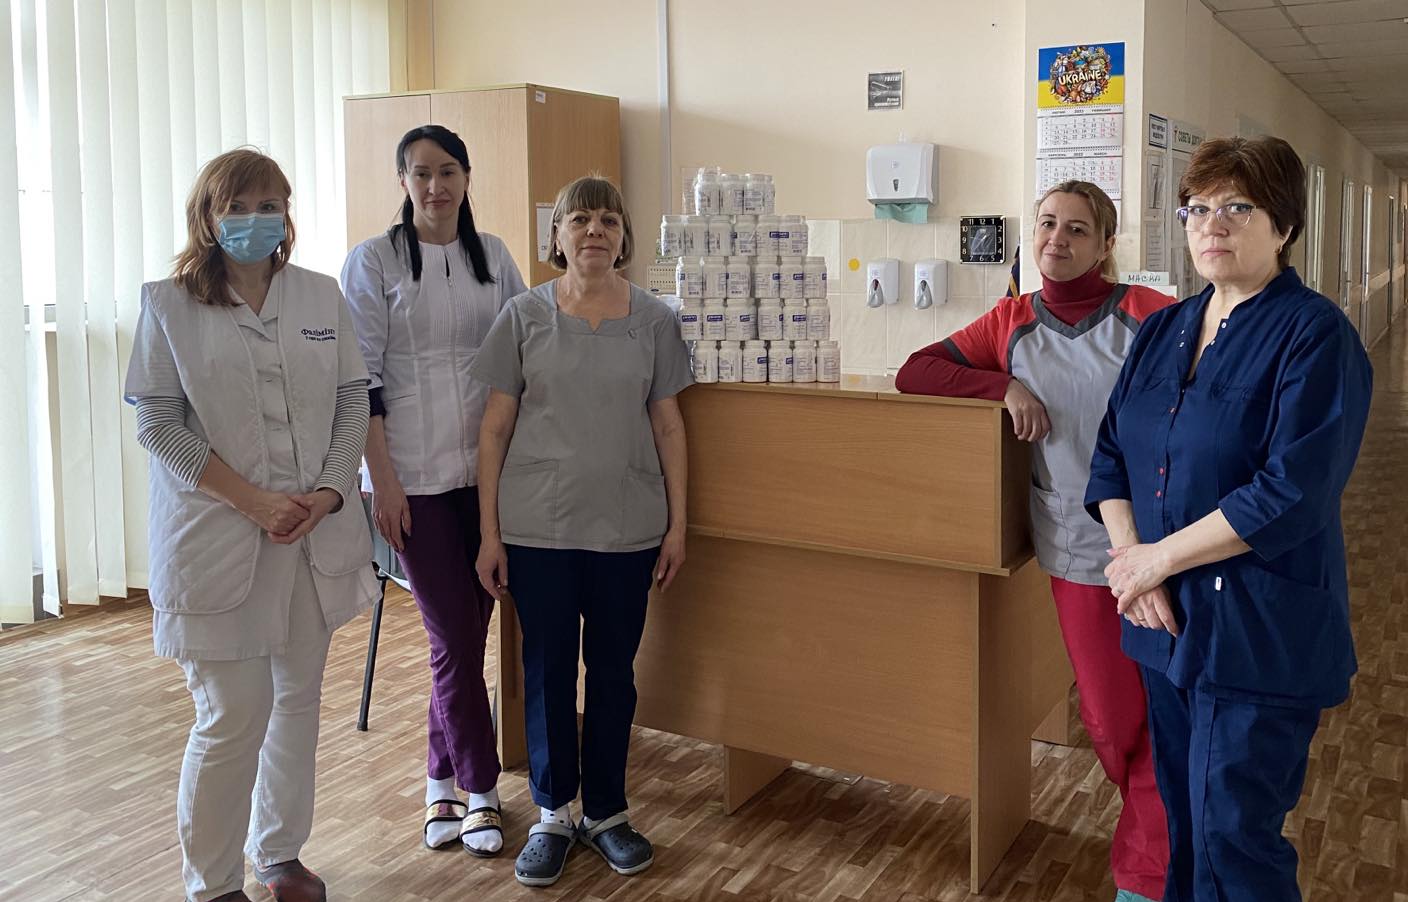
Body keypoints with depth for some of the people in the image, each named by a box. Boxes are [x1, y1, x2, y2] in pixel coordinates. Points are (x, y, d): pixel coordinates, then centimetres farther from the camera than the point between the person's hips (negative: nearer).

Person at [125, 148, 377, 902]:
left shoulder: (321, 296, 6)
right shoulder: (169, 304, -3)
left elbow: (352, 399, 7)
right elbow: (157, 422, -7)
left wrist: (330, 491, -8)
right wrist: (255, 502, -14)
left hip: (316, 536, 4)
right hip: (218, 539, -4)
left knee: (298, 698, 14)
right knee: (233, 718, -2)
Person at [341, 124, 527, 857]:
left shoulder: (493, 256, 9)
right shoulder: (374, 260, -2)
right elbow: (363, 378, -5)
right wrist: (381, 478, -10)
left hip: (486, 468, 4)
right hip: (416, 475, -4)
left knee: (467, 634, 8)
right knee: (455, 638, -1)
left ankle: (441, 780, 25)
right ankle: (479, 790, 15)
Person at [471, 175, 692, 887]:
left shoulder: (653, 320, 3)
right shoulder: (525, 316, 0)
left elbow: (668, 426, 6)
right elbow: (496, 427, 1)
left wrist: (677, 524, 3)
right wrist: (488, 532, -2)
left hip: (627, 528, 1)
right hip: (538, 527, -1)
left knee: (614, 671, 10)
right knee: (547, 672, 8)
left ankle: (605, 812, 27)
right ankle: (552, 815, 25)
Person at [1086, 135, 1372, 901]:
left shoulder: (1314, 335, -11)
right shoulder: (1163, 331, 10)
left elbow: (1291, 494, -21)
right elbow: (1111, 457, 9)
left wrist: (1156, 559, -15)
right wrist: (1129, 558, -8)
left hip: (1258, 633, -6)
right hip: (1166, 621, 6)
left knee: (1233, 838, 1)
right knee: (1181, 819, 18)